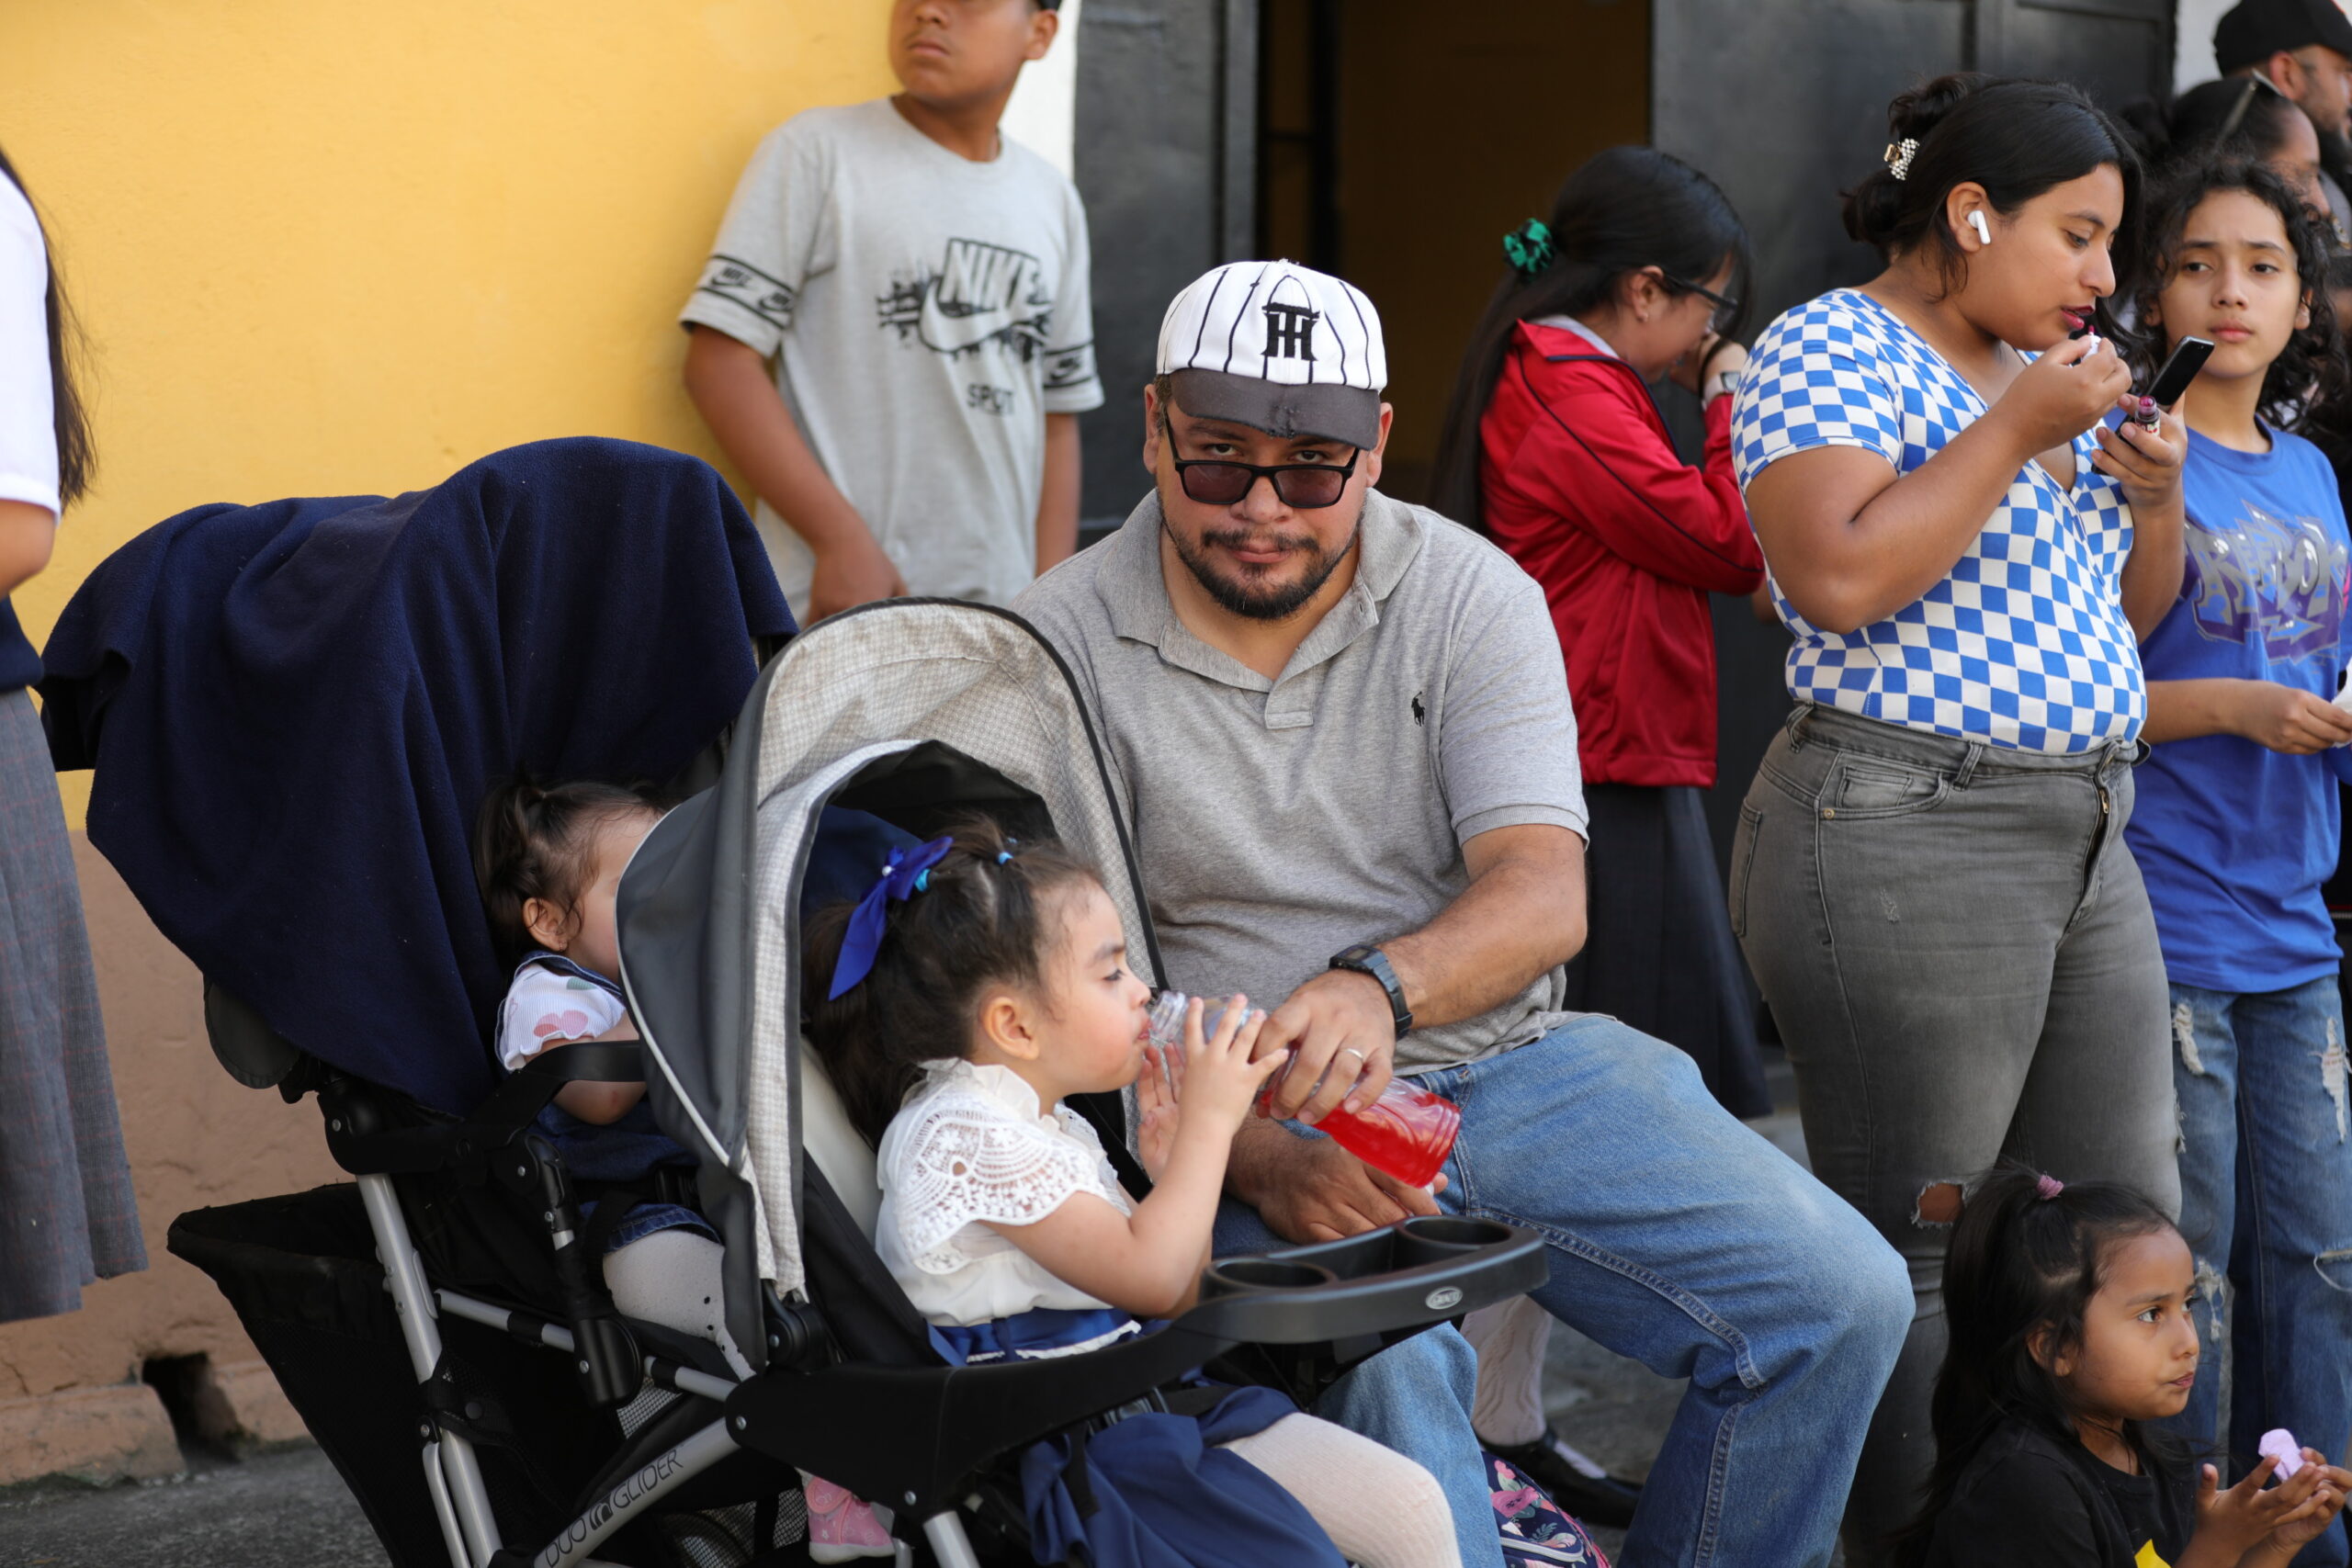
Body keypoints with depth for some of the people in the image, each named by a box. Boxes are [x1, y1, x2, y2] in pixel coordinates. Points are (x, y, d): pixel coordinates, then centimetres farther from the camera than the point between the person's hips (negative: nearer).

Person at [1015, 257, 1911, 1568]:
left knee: (1839, 1296, -11)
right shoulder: (1064, 644, -5)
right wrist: (1247, 1154, -25)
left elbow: (1545, 896, -13)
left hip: (1511, 1057, 3)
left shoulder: (1473, 595, -1)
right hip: (1238, 1117, -3)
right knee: (1385, 1369, -35)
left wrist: (1377, 986, -35)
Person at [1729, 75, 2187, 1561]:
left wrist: (2156, 498, 4)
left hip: (2086, 839, 9)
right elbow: (1837, 578, -23)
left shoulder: (2041, 367, 17)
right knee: (1913, 1256, -5)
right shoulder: (1836, 348, -7)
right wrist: (2015, 429, -17)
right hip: (1906, 838, -9)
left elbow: (2127, 616, 24)